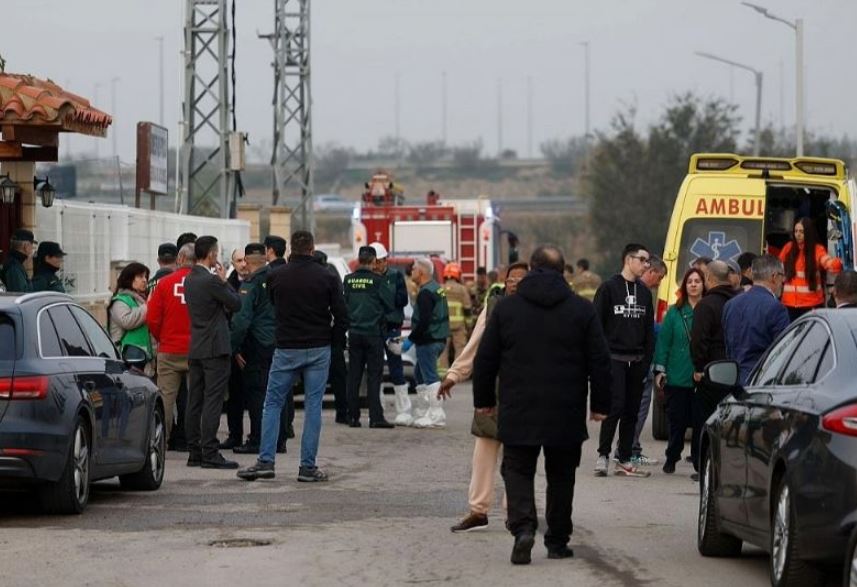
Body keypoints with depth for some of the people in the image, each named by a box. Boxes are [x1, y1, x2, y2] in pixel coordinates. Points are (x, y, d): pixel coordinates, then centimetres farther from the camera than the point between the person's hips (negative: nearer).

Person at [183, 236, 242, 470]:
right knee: (213, 401, -8)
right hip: (215, 349, -9)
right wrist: (224, 281, 1)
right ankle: (209, 453, -11)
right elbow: (236, 304, -7)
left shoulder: (189, 279, 11)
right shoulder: (211, 281, -16)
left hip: (195, 349, 9)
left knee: (195, 402, 9)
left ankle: (194, 452, 12)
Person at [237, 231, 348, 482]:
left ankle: (265, 461, 0)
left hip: (286, 349, 0)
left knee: (272, 404, 8)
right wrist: (332, 339, 11)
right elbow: (341, 316, -4)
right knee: (313, 406, 4)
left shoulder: (276, 276, -2)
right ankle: (308, 466, 2)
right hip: (318, 350, 0)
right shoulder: (326, 277, -5)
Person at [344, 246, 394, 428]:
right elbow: (390, 304, -4)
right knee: (374, 376, -2)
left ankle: (353, 417, 10)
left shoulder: (348, 280, 1)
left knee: (353, 376, 9)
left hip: (354, 333, 4)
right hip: (373, 333, -3)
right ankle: (375, 417, -7)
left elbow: (342, 304, 9)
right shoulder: (376, 280, -10)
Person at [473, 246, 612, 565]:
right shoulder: (582, 310, 1)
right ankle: (557, 541, 16)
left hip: (518, 412, -1)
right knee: (561, 476, 13)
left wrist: (484, 400, 14)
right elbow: (600, 362, 1)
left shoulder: (506, 307, 1)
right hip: (566, 415, 1)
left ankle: (523, 526, -18)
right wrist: (600, 405, 9)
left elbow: (485, 359, 4)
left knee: (518, 469, 5)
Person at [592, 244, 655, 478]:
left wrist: (647, 360, 7)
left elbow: (649, 329, 16)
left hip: (637, 360, 5)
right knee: (615, 406, -13)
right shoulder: (609, 288, -3)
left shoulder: (644, 291, 14)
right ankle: (603, 455, -2)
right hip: (614, 359, -5)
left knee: (632, 412, 5)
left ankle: (624, 460, 10)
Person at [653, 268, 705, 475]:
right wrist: (660, 370, 0)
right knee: (677, 420, 4)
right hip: (677, 378, 1)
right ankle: (671, 458, 17)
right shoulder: (674, 312, 7)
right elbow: (663, 342, 7)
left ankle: (699, 461, 9)